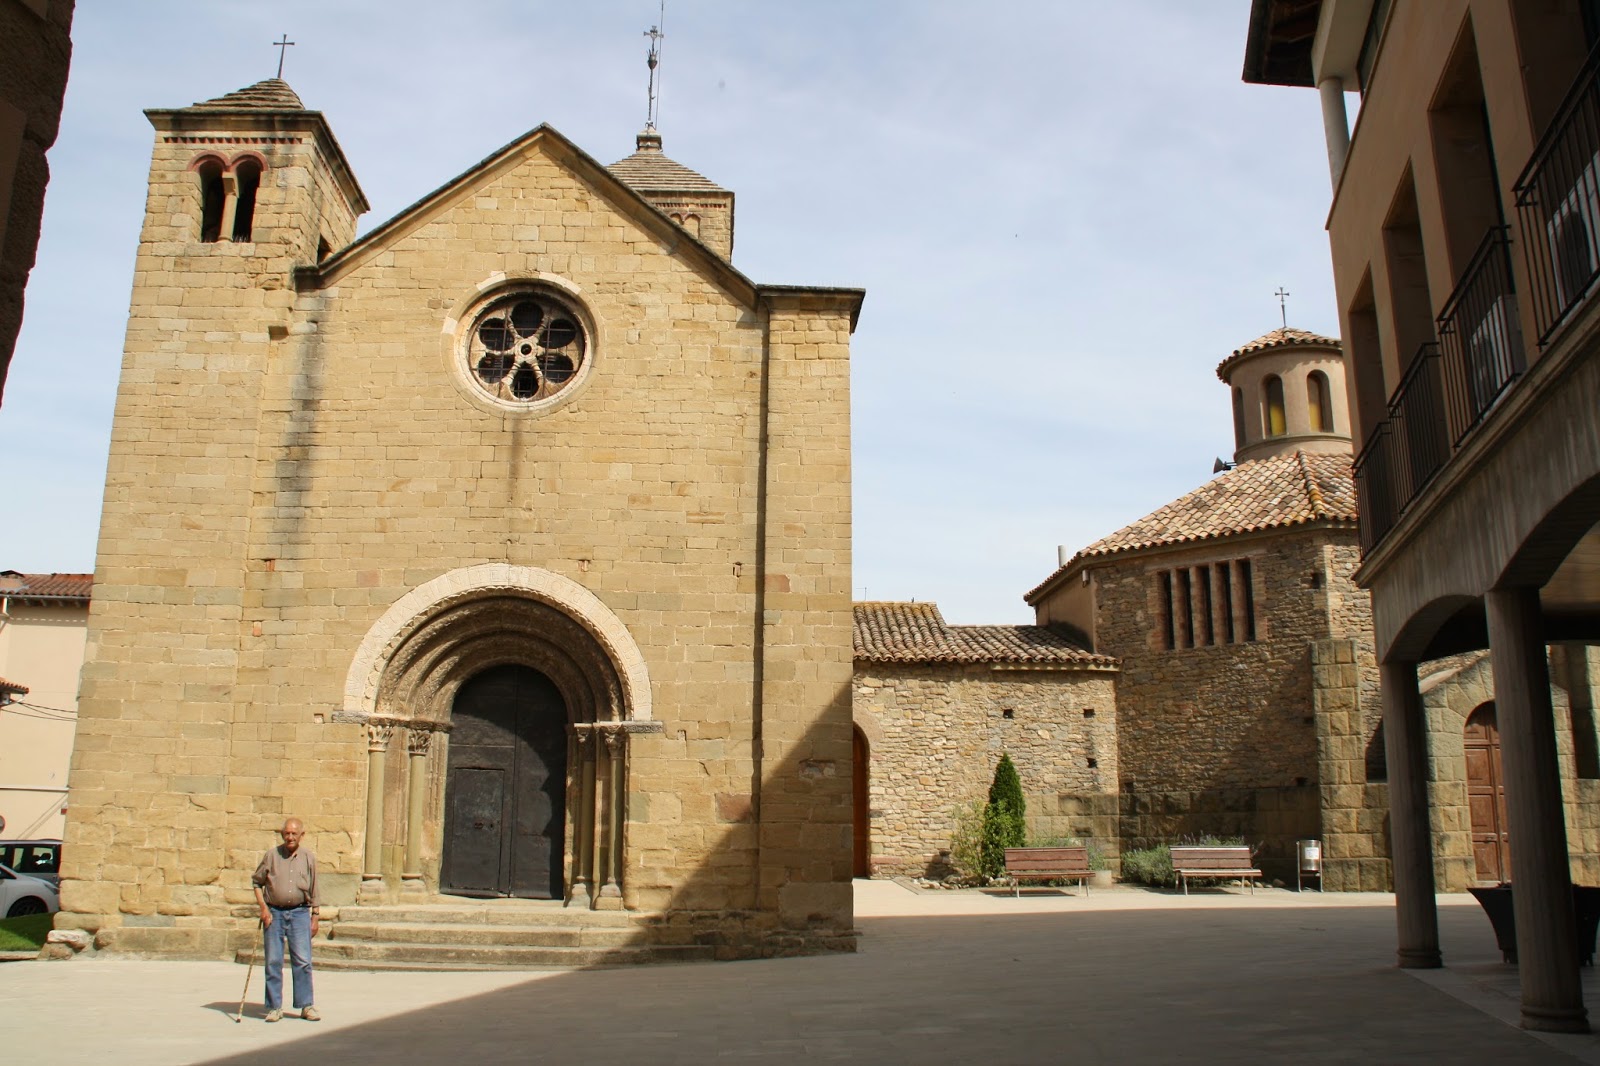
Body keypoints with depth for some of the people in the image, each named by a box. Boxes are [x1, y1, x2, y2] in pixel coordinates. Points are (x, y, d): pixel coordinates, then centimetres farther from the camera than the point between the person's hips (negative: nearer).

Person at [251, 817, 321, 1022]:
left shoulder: (308, 857, 6)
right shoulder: (272, 855, 3)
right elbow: (256, 881, 8)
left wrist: (315, 917, 8)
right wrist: (263, 908, -2)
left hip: (299, 913, 0)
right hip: (274, 913, 0)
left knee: (302, 961, -4)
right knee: (273, 962, 3)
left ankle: (306, 1005, 4)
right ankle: (275, 1007, 12)